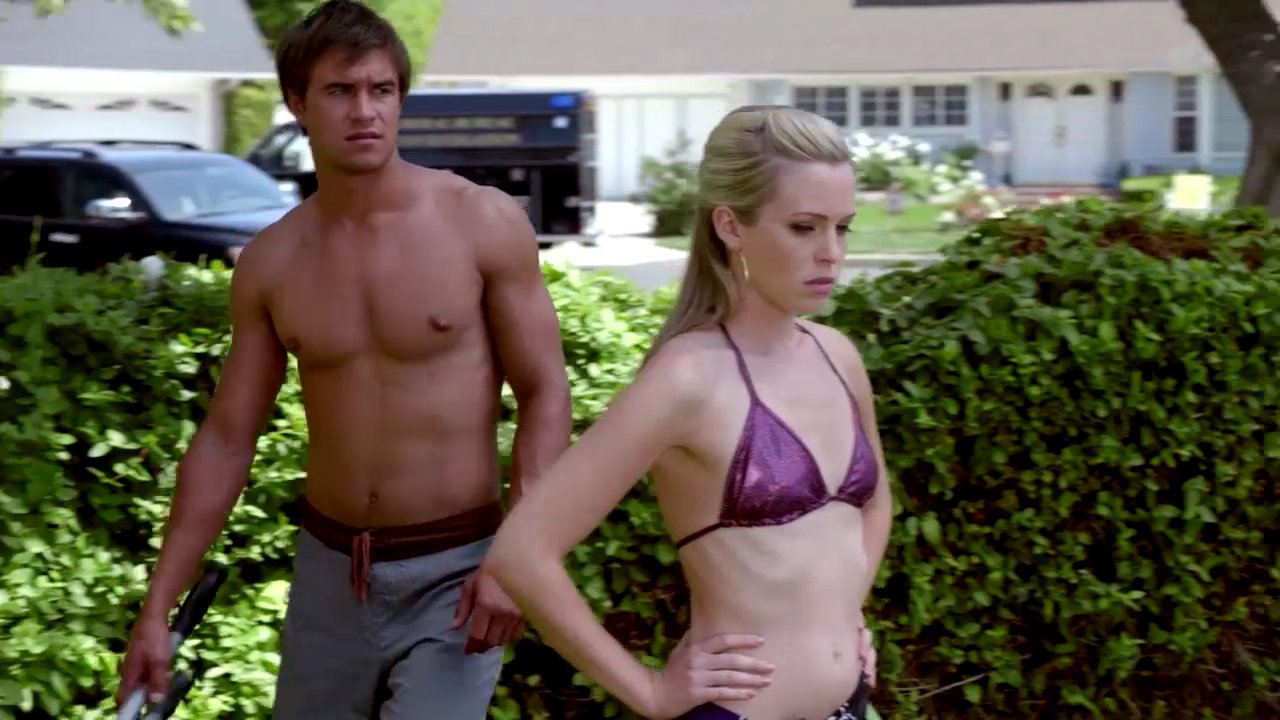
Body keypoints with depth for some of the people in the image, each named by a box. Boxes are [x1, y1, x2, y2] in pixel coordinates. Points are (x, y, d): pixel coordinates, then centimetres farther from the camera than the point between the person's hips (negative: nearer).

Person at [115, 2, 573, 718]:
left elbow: (546, 396, -6)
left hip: (454, 572, -3)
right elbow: (226, 438, 5)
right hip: (329, 568, 4)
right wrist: (158, 607, 3)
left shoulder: (484, 222, -9)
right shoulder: (271, 262, 0)